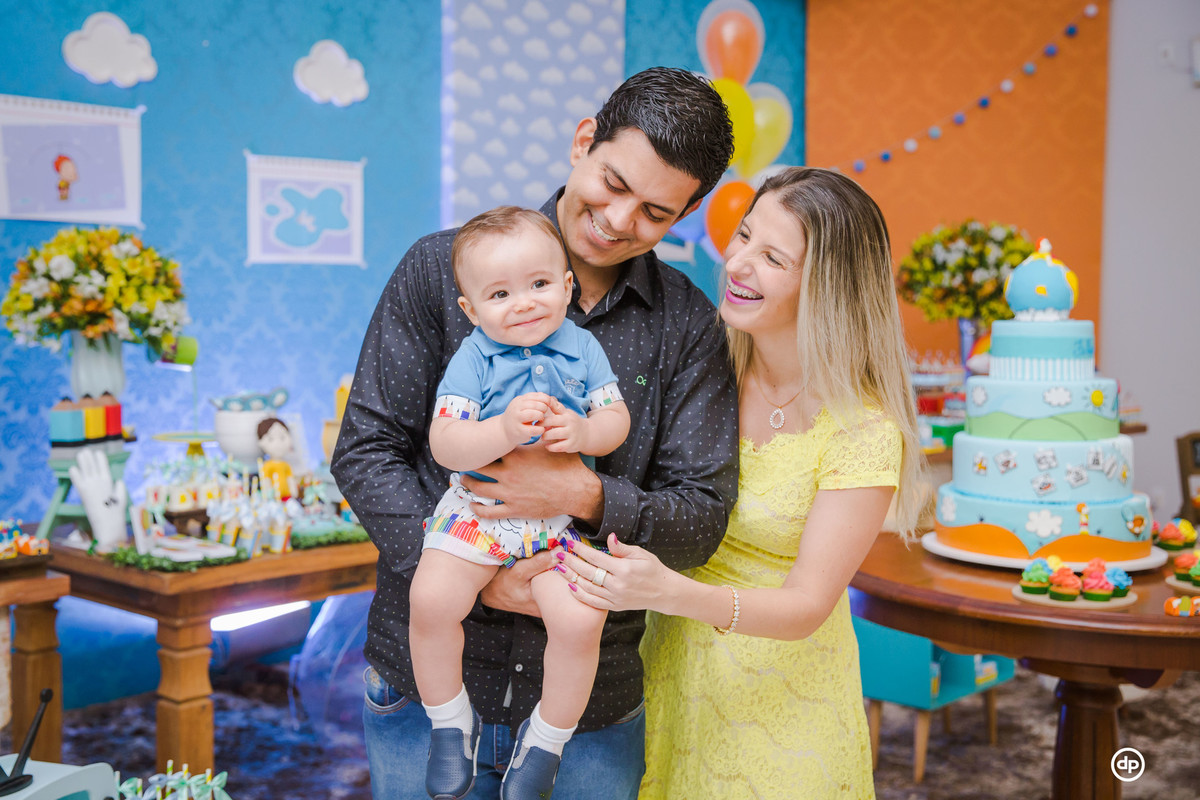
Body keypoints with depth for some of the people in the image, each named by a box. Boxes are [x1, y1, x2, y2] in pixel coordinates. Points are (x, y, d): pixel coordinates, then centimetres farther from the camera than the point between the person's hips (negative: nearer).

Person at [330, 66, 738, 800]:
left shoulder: (689, 329, 0)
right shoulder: (443, 268, -4)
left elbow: (702, 520, -3)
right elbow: (366, 449, -5)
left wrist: (587, 495, -22)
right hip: (426, 677, -1)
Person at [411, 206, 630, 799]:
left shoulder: (582, 348, 3)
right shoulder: (473, 360, -5)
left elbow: (617, 418, 4)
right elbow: (444, 445, -14)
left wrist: (584, 432, -19)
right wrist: (505, 430, -31)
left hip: (561, 513, 1)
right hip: (477, 507, 0)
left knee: (579, 619, -20)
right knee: (430, 600, -21)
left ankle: (546, 739, 7)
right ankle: (450, 723, 7)